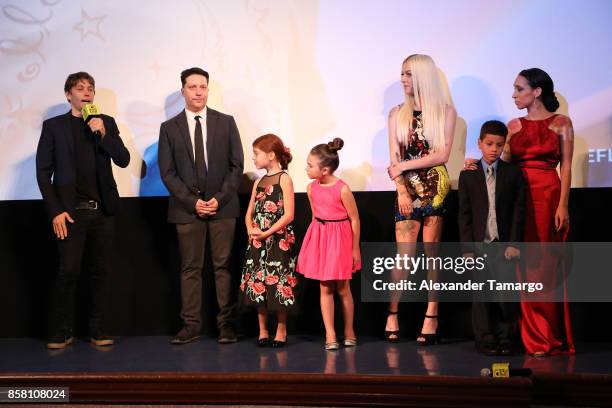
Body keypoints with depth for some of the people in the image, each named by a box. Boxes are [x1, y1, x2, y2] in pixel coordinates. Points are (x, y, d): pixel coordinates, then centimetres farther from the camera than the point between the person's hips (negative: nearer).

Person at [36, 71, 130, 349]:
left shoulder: (106, 123, 11)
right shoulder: (53, 126, 4)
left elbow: (123, 160, 3)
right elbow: (43, 172, 2)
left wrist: (103, 134, -11)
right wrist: (55, 211, -7)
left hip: (103, 210, 3)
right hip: (71, 211, -3)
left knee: (101, 271, 5)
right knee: (69, 271, -8)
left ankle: (97, 329, 14)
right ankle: (61, 332, 4)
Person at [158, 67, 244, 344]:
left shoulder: (226, 122, 7)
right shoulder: (169, 128, 6)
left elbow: (237, 165, 4)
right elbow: (167, 172, 2)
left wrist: (220, 198, -7)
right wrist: (192, 201, -8)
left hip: (222, 205, 0)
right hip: (187, 207, 0)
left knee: (223, 266, 0)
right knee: (190, 268, 2)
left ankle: (226, 324, 5)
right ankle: (190, 325, 5)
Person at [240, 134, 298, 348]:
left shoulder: (284, 179, -5)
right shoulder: (258, 182, 14)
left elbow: (288, 215, -13)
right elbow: (249, 214, 14)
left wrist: (267, 233, -17)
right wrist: (251, 230, -6)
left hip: (278, 240, -6)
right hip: (257, 242, 6)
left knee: (279, 286, -2)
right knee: (258, 285, 6)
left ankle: (281, 331, 10)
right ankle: (262, 332, 16)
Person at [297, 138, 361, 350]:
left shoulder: (342, 189, -17)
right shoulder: (312, 188, -1)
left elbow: (354, 219, -9)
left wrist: (355, 248, -6)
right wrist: (318, 237, 14)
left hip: (340, 240, -4)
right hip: (320, 238, 4)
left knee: (343, 289, 6)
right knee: (325, 288, 4)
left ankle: (349, 331, 22)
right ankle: (330, 335, 7)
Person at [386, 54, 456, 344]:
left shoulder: (445, 111, 3)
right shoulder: (397, 114, 11)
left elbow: (442, 155, -5)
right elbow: (394, 158, 4)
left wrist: (404, 166, -7)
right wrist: (402, 191, -8)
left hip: (435, 188, -1)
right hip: (407, 190, 2)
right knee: (404, 255, -5)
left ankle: (431, 318, 3)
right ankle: (393, 315, 5)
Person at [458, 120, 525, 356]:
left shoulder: (513, 173, 5)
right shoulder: (468, 175, 6)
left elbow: (519, 210, 3)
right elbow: (464, 215, 4)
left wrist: (514, 243, -5)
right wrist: (468, 248, -3)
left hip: (505, 244, 0)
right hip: (479, 245, 0)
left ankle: (507, 340, 10)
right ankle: (486, 341, 12)